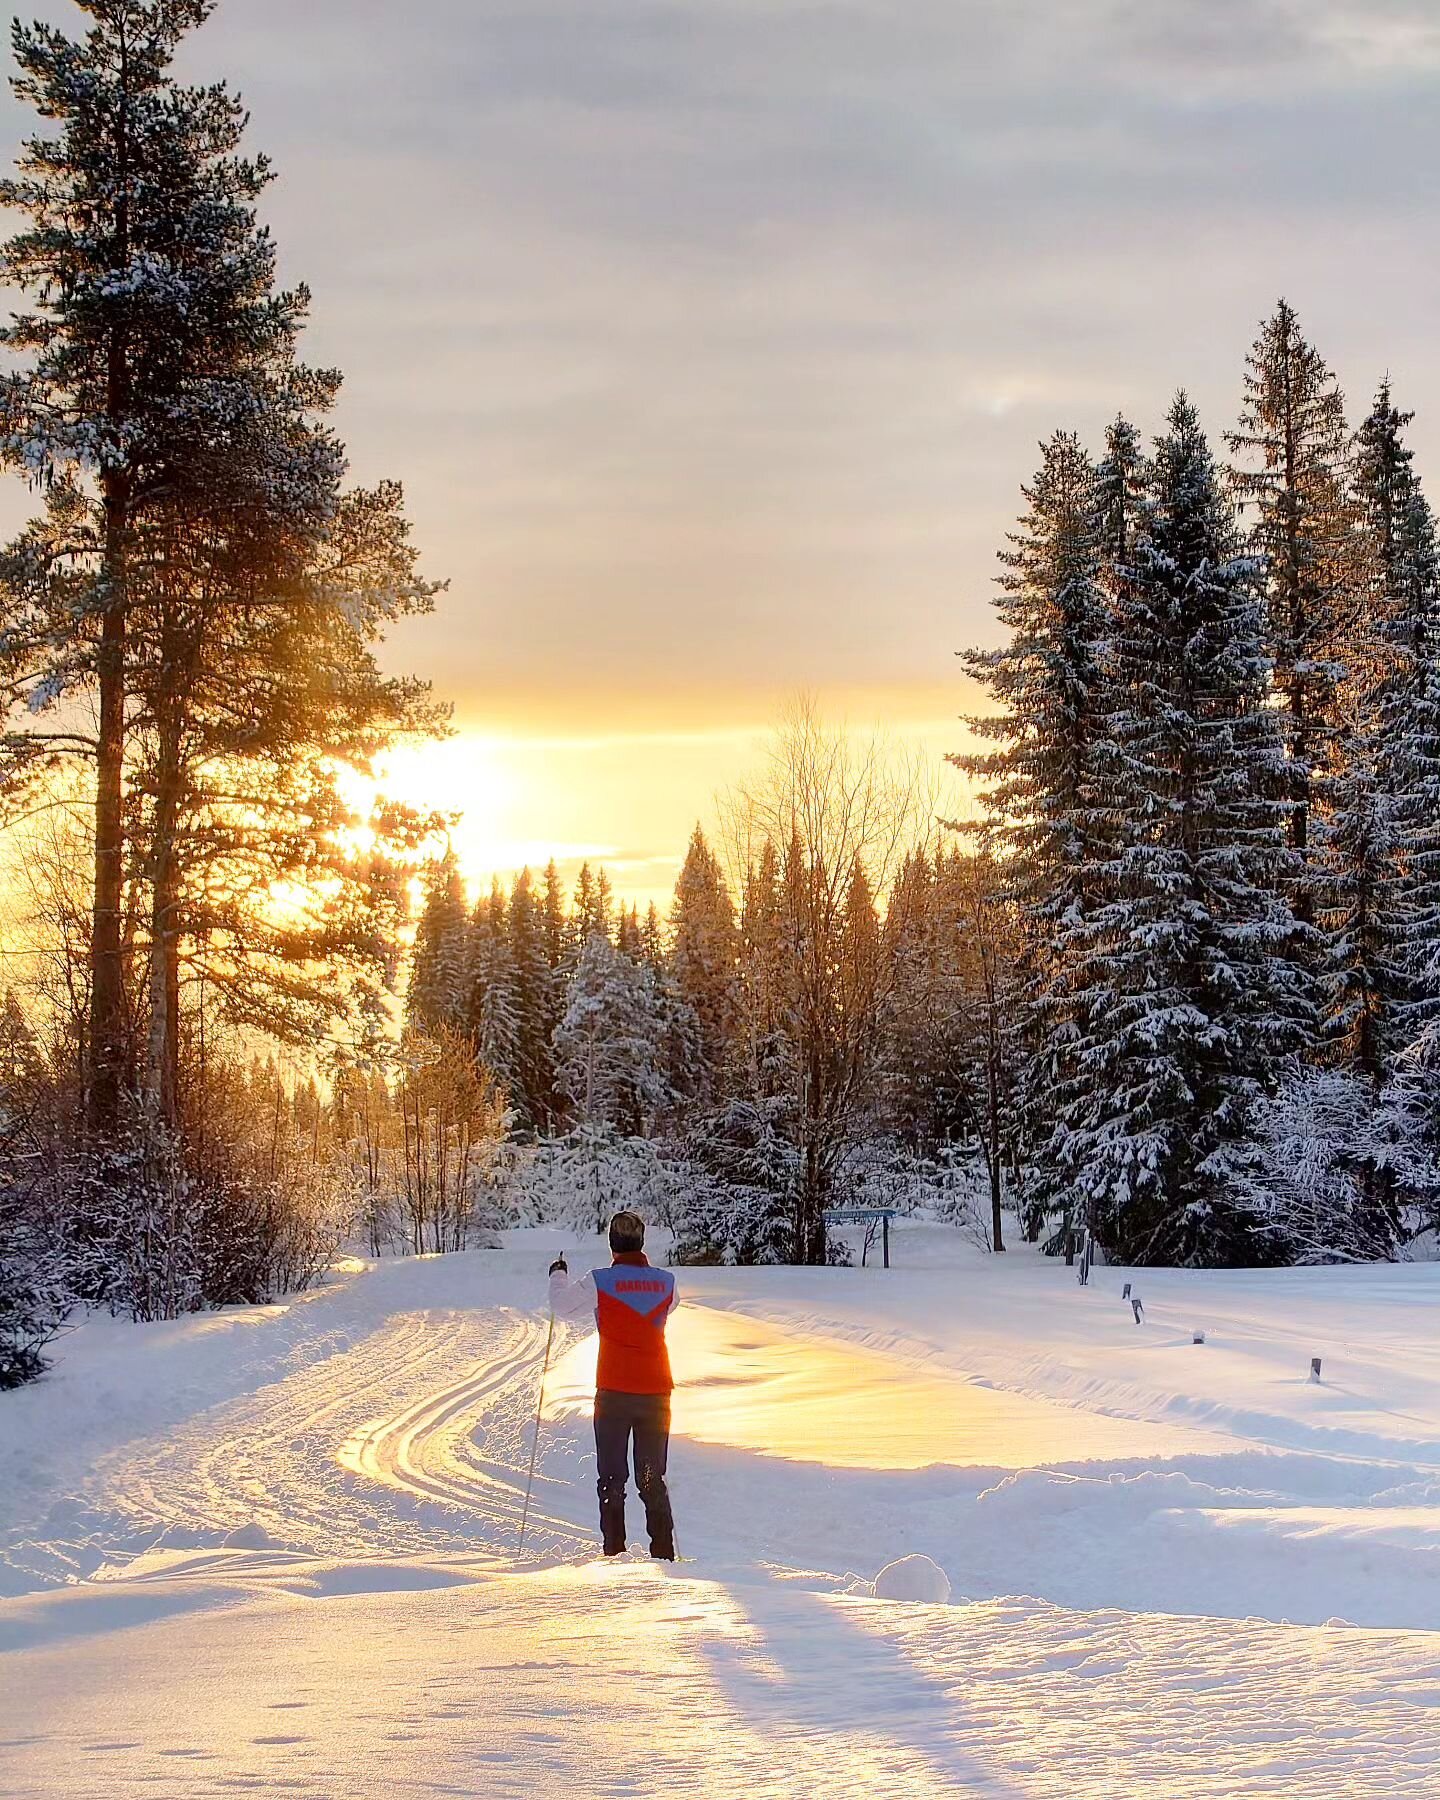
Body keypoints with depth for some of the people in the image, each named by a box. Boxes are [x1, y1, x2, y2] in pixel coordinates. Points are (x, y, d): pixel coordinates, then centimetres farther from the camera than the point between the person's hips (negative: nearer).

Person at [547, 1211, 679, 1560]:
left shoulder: (600, 1282, -9)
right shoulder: (665, 1282, 1)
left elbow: (563, 1307, 1)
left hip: (615, 1393, -3)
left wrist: (558, 1276, 20)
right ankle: (664, 1553, 4)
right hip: (656, 1392, 3)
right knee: (653, 1479, 11)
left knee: (611, 1478, 6)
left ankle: (614, 1553, -1)